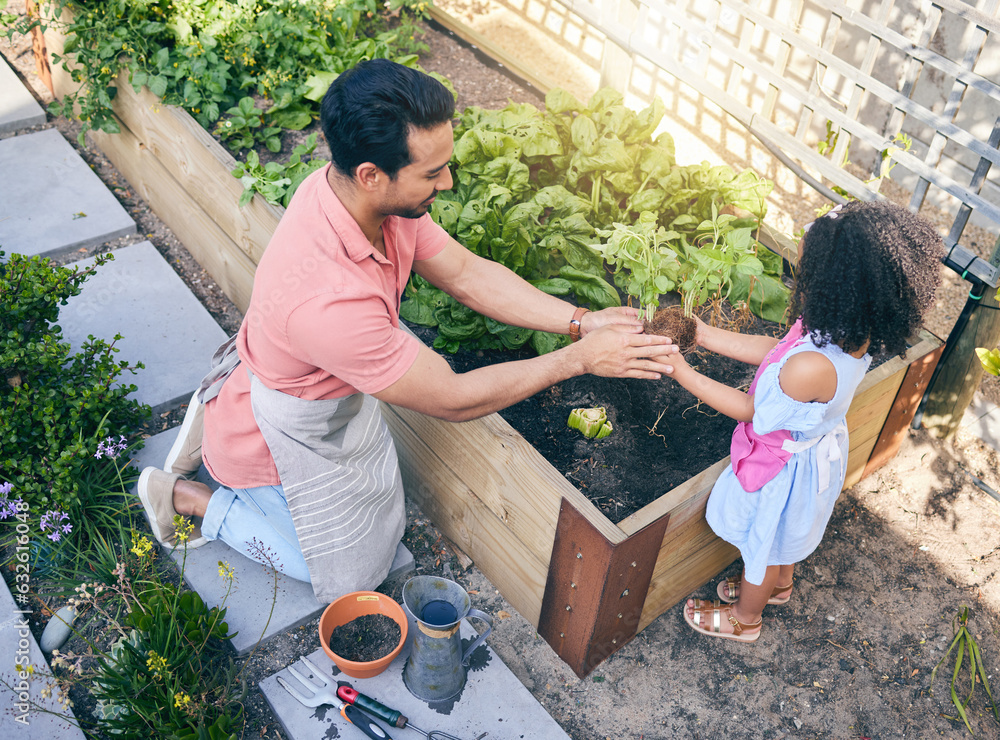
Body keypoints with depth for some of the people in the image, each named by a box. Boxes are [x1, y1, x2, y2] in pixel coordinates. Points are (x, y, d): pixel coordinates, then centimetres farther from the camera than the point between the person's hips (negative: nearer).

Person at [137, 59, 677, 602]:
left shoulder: (373, 193, -21)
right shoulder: (327, 299, -45)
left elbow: (465, 273, -9)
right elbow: (452, 399, -33)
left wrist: (580, 321, -16)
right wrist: (579, 359, -27)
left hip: (329, 390, 7)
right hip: (280, 433, -7)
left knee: (379, 512, 28)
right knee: (348, 574, 14)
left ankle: (219, 418, 28)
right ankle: (185, 497, 19)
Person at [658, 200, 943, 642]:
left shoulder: (811, 367, -45)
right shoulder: (854, 333, -20)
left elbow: (749, 409, -27)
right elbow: (772, 349, -7)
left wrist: (684, 374, -22)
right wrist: (704, 334, -8)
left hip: (786, 468, -7)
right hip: (820, 450, 7)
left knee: (763, 543, 23)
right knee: (784, 533, 36)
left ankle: (745, 618, 52)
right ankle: (779, 584, 65)